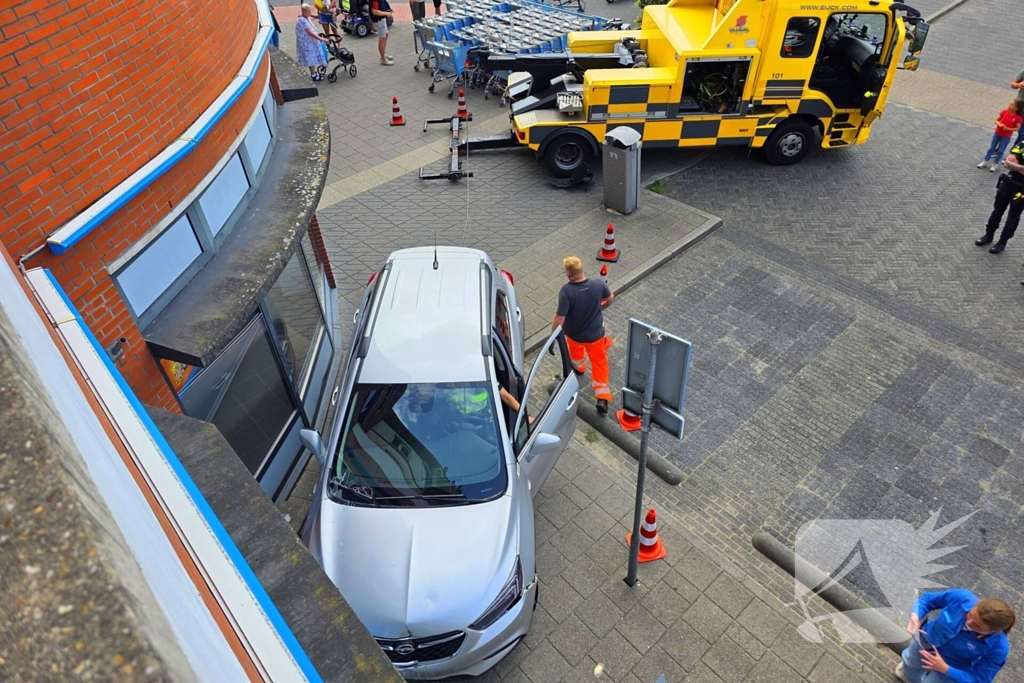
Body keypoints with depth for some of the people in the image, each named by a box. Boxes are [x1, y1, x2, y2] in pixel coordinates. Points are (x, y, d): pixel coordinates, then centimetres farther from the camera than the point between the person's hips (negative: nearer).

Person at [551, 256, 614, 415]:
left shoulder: (567, 291, -33)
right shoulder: (598, 285, -21)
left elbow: (559, 318, -31)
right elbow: (610, 297, 2)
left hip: (574, 334, -1)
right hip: (596, 333, 1)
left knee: (575, 349, 35)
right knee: (600, 362, 20)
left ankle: (579, 368, 66)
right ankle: (602, 398, 13)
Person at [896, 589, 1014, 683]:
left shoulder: (998, 647, -36)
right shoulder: (961, 597, -36)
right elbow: (927, 599, -17)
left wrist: (945, 669, -37)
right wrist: (915, 616, -36)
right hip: (926, 639, 3)